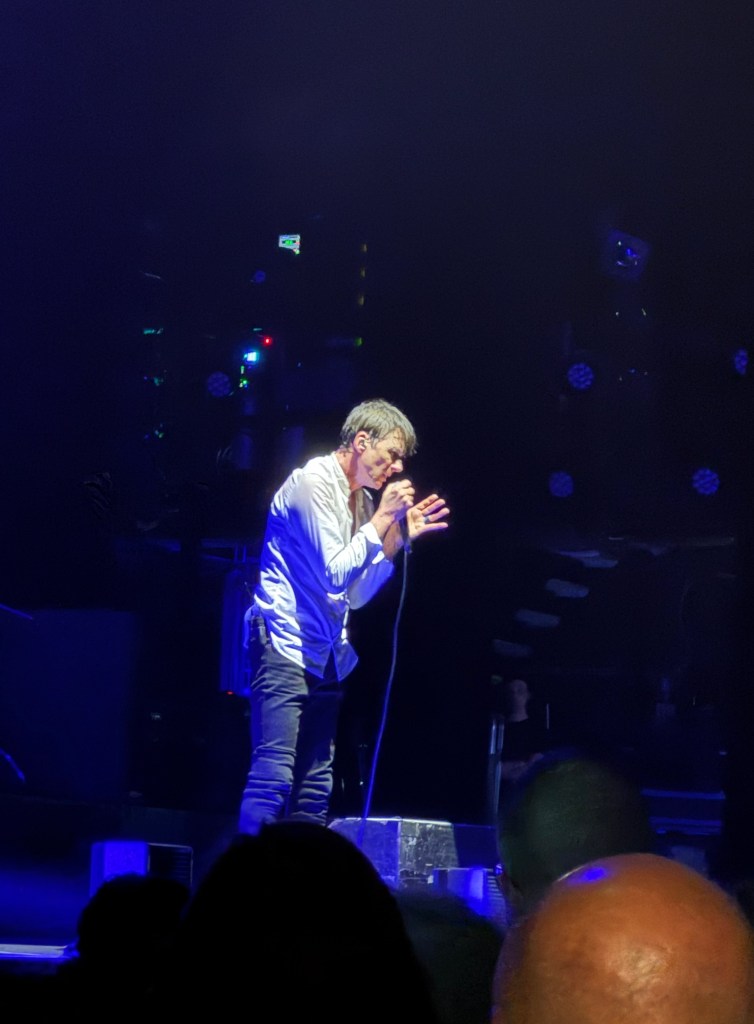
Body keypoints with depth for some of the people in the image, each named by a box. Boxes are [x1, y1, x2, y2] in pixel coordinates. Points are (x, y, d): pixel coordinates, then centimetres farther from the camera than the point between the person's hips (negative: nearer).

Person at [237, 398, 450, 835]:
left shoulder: (361, 499, 15)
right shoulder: (314, 482, -10)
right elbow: (334, 574, -18)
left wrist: (400, 537, 8)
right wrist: (382, 520, -12)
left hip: (325, 657, 9)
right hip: (287, 647, -9)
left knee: (316, 788, 6)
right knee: (274, 776, -16)